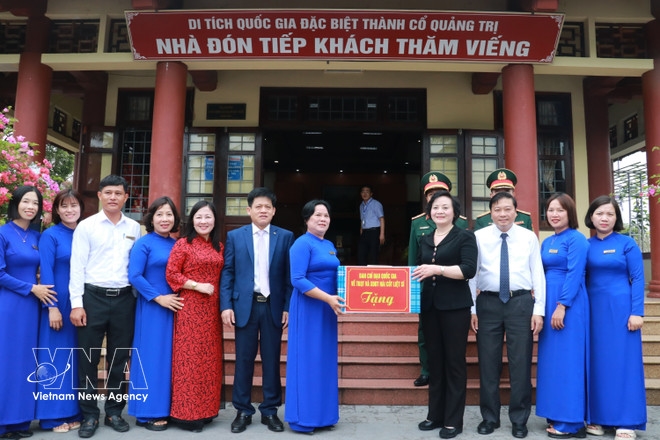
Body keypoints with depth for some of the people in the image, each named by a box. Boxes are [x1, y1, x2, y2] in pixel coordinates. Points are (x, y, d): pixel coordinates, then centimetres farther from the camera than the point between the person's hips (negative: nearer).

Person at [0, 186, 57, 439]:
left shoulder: (36, 236, 9)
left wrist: (38, 289, 1)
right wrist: (31, 288, -11)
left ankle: (21, 419, 20)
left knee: (25, 361, 10)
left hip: (30, 306, 6)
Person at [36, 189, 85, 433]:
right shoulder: (50, 235, -5)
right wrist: (52, 307, -15)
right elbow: (46, 274, -10)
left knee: (75, 358, 10)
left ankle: (73, 412, 20)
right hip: (58, 303, -4)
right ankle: (53, 415, 13)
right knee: (56, 358, 2)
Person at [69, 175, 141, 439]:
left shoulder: (134, 228, 7)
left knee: (119, 359, 11)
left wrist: (139, 297, 1)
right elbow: (77, 267, -3)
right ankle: (89, 415, 20)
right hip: (93, 297, -2)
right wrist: (76, 303, -9)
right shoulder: (86, 226, 0)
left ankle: (114, 411, 25)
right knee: (88, 358, 5)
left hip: (124, 299, 2)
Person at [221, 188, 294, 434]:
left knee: (272, 360, 8)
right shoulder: (234, 236, 5)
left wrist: (288, 307, -3)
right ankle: (243, 411, 20)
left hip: (273, 306, 0)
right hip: (245, 305, 0)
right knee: (244, 359, 7)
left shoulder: (285, 237, 4)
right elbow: (227, 273, 3)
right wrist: (226, 306, -5)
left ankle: (270, 410, 21)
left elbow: (289, 275, 2)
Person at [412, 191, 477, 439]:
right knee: (435, 361, 13)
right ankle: (435, 415, 24)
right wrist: (416, 274, -1)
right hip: (429, 306, 6)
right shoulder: (425, 240, 14)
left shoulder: (465, 237, -3)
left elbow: (469, 269, -15)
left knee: (454, 361, 3)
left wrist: (437, 269, -22)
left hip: (455, 307, -5)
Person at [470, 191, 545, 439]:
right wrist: (471, 308, -1)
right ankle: (489, 417, 24)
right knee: (488, 362, 8)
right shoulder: (479, 237, 3)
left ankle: (519, 420, 22)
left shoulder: (529, 237, 4)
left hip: (521, 302, 0)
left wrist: (538, 310, -4)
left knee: (521, 363, 6)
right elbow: (472, 273, 2)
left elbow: (538, 274, 2)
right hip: (488, 303, 0)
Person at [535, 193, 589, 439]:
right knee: (552, 358, 11)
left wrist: (562, 305, -21)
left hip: (568, 304, -8)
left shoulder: (576, 239, -9)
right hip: (549, 303, 8)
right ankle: (557, 416, 21)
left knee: (567, 359, -3)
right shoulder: (547, 242, 15)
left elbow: (575, 274, -16)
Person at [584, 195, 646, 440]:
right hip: (593, 309, 3)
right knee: (596, 361, 8)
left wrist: (637, 312, -12)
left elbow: (637, 279, -5)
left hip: (620, 308, -3)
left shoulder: (627, 243, -1)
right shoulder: (585, 245, 6)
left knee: (622, 361, 2)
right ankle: (598, 417, 18)